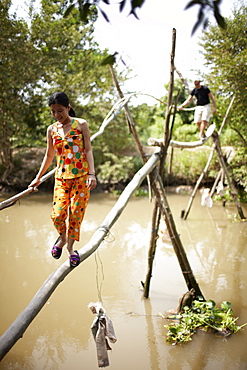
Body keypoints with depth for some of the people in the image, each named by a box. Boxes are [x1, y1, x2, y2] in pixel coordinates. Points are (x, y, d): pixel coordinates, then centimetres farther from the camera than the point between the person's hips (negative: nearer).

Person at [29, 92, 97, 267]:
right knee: (57, 215, -9)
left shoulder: (81, 124, -1)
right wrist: (38, 178, 20)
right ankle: (62, 237, 22)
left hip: (81, 176, -2)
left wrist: (92, 174, -16)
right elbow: (49, 156, 17)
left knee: (76, 214, -2)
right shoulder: (52, 129, 9)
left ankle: (70, 247, 19)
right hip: (61, 177, 2)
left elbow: (88, 150, -4)